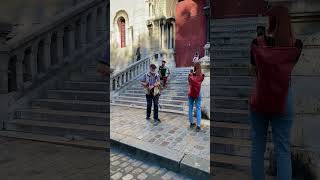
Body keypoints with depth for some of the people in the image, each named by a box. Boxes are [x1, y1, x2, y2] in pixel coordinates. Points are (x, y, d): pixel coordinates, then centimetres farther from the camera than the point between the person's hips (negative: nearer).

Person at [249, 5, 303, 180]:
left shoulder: (257, 43, -6)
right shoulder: (296, 45, -4)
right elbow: (288, 68, 10)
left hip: (259, 99, 0)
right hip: (283, 101, 1)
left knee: (257, 147, 11)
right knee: (283, 150, 6)